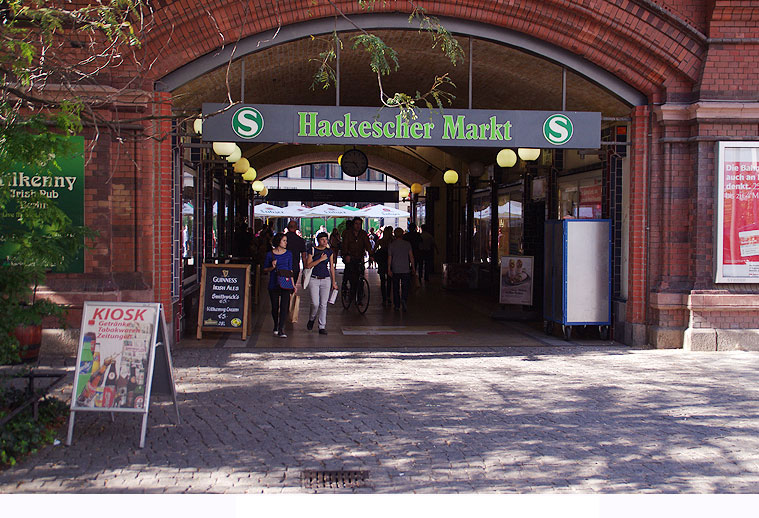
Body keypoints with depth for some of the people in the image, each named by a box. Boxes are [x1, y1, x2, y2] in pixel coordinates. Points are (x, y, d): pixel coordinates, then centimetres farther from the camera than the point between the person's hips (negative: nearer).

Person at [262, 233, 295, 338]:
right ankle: (276, 326, 30)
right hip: (273, 284, 0)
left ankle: (281, 329, -9)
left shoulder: (288, 254, 6)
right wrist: (272, 267, -13)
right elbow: (264, 270, 7)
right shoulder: (270, 254, 1)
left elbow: (290, 270, 11)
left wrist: (293, 284, 8)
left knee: (284, 306, -9)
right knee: (275, 307, 8)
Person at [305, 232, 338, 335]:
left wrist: (334, 282, 10)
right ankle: (311, 319, 21)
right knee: (315, 304, -9)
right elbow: (308, 265, -8)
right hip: (314, 279, -3)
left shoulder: (329, 252, 8)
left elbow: (332, 267, 12)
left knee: (323, 304, 1)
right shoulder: (312, 250, -1)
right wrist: (320, 259, -15)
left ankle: (322, 327, 7)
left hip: (326, 279, 3)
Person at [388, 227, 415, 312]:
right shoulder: (407, 244, 0)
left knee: (396, 288, 10)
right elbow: (411, 257, 0)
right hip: (406, 269, -1)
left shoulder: (392, 244, 1)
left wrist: (389, 269, -1)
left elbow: (389, 258, -2)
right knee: (405, 287, 1)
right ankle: (404, 299, -26)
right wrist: (413, 268, 7)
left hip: (395, 270, 1)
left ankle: (397, 305, 13)